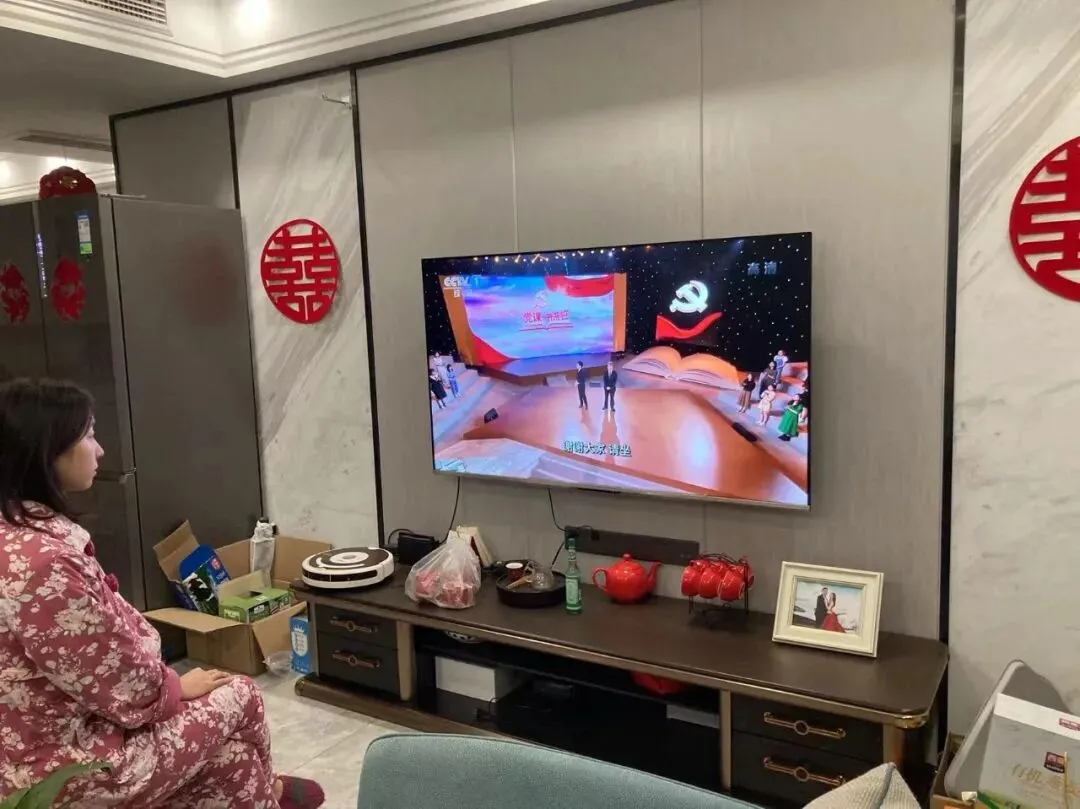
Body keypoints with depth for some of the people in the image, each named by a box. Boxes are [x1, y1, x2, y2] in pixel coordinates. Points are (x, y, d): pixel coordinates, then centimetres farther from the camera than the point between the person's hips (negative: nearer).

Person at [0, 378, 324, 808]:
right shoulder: (40, 562, -33)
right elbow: (123, 684, -24)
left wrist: (168, 681, 4)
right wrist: (178, 686, -4)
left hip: (55, 731, 9)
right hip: (67, 765, -9)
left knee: (232, 755, 17)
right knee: (240, 696, 9)